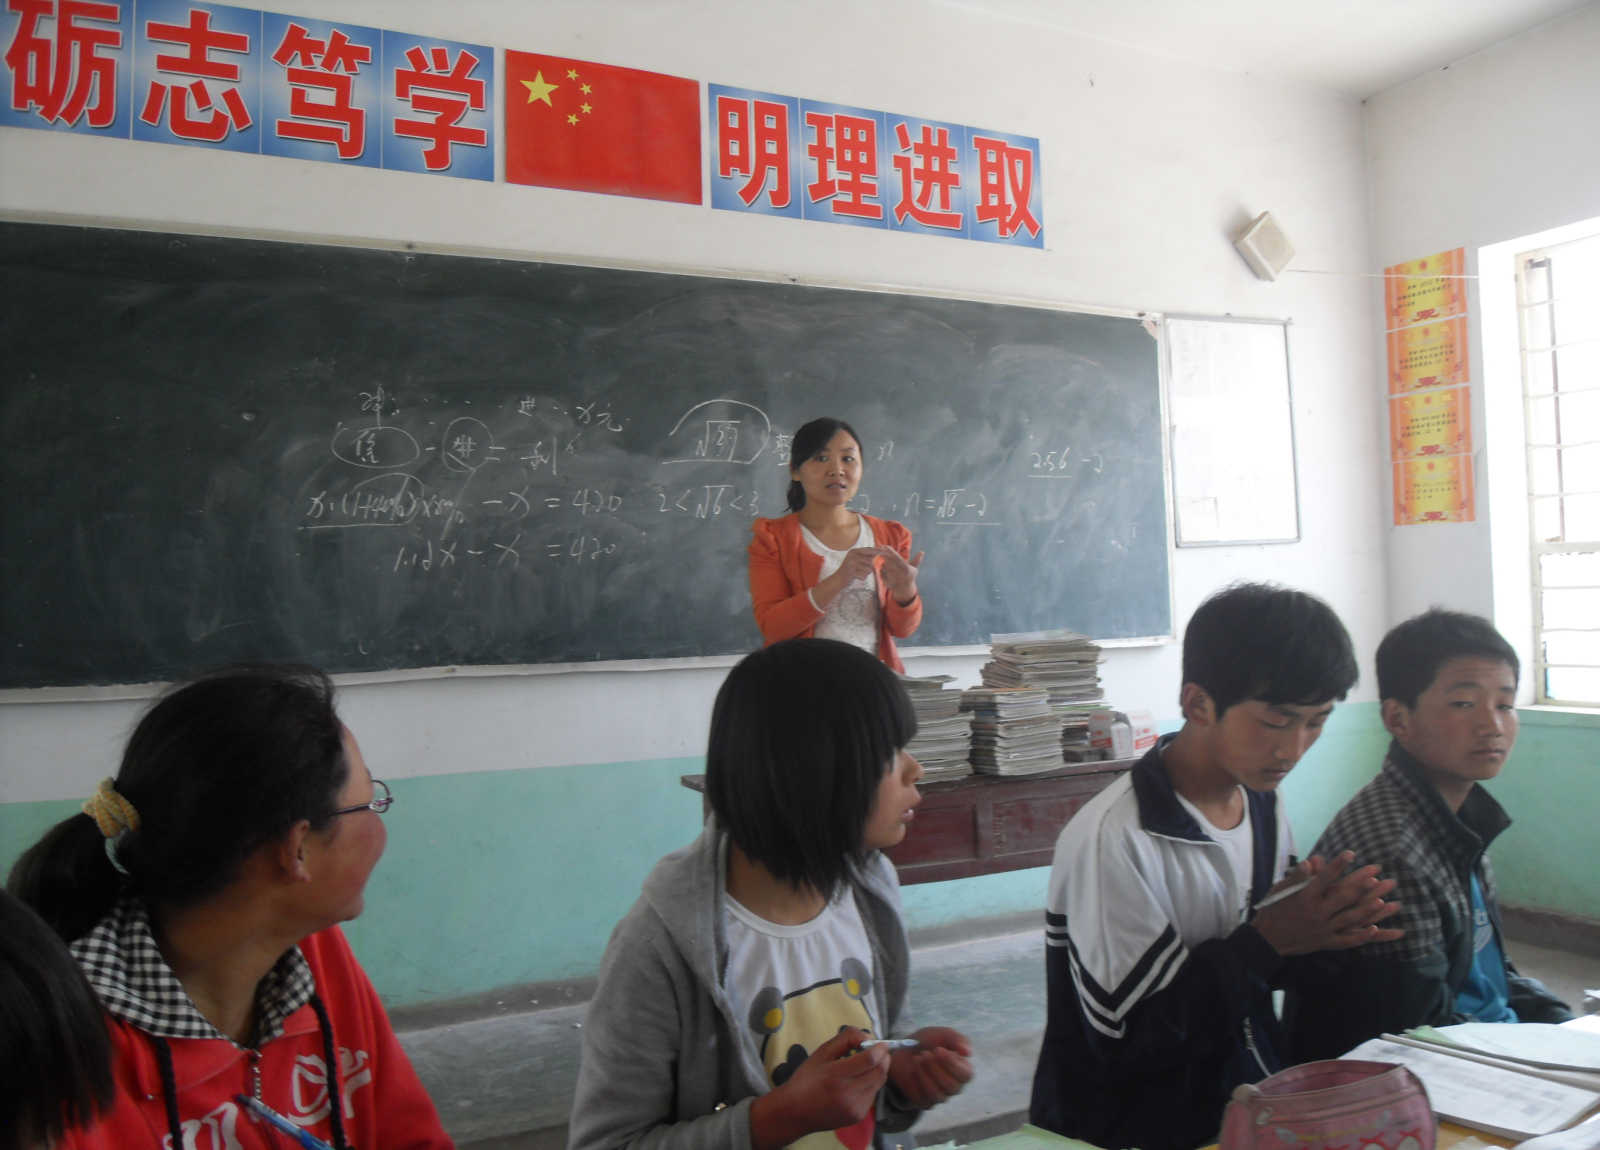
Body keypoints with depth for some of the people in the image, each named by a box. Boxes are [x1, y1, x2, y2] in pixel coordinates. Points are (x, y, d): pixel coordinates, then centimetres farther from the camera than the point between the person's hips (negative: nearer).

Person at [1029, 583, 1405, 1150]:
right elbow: (1125, 1036, -19)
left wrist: (1313, 925, -10)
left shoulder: (1263, 802, 0)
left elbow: (1259, 969, 10)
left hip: (1253, 1103, 6)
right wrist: (1268, 940, -20)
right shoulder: (1111, 838, -22)